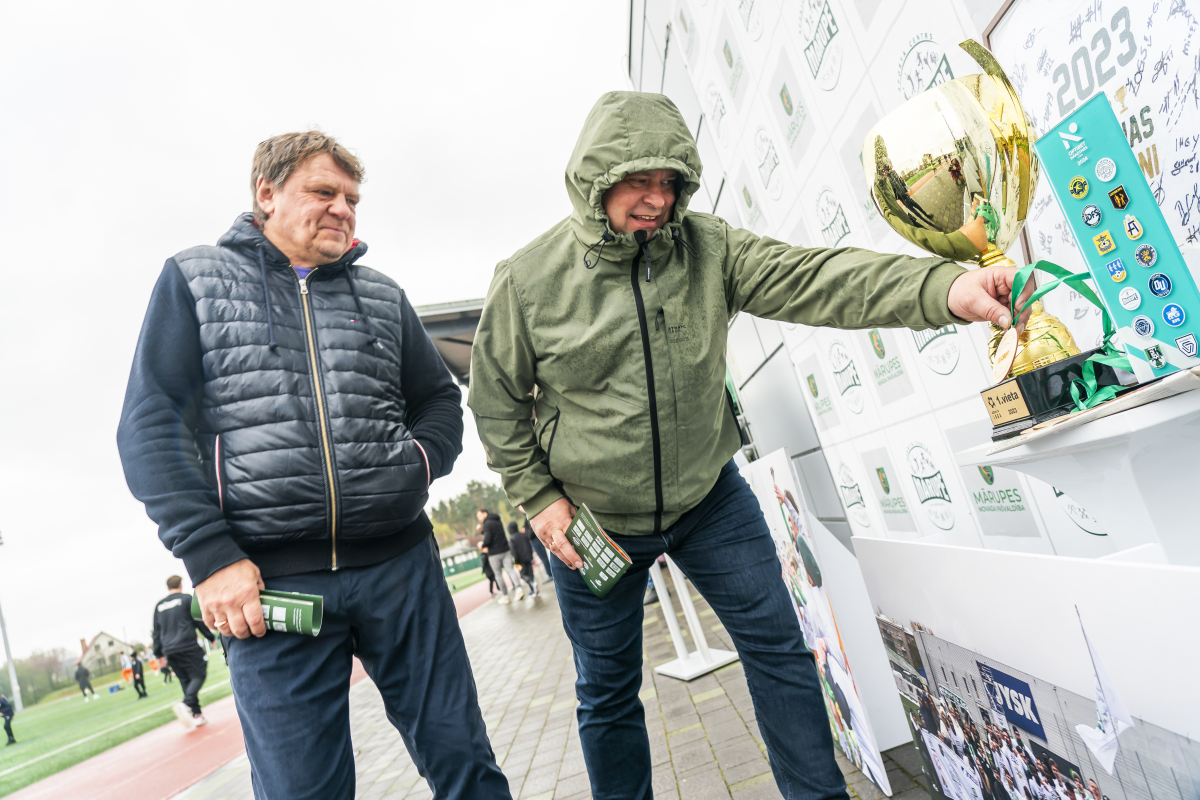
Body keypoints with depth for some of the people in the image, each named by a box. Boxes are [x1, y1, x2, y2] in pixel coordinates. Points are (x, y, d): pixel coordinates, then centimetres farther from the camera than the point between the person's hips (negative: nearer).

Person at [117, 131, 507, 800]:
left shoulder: (383, 294, 16)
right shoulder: (194, 279, 9)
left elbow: (441, 400, 20)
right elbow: (152, 424, 1)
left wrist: (416, 465, -1)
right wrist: (210, 556, -9)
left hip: (401, 566, 3)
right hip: (268, 580, -2)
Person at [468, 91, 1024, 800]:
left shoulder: (708, 248, -9)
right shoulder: (528, 279, -13)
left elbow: (816, 278, -23)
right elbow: (498, 398, -3)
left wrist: (946, 288, -38)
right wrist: (539, 497, -8)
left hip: (710, 499, 2)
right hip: (593, 523, -1)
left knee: (780, 649, 10)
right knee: (608, 694, 16)